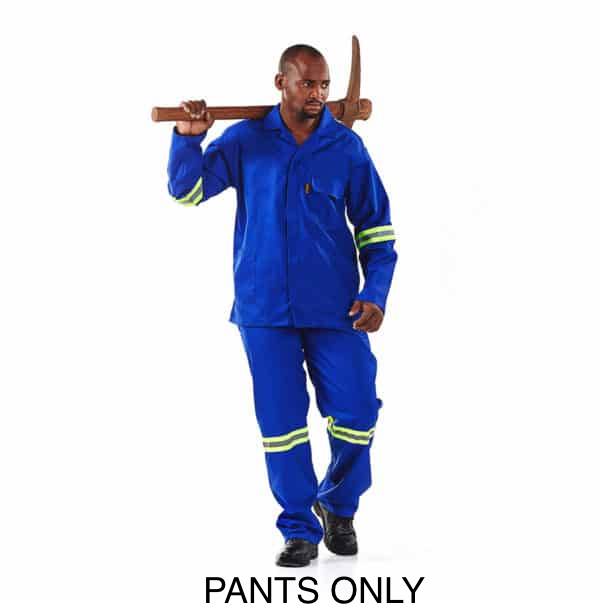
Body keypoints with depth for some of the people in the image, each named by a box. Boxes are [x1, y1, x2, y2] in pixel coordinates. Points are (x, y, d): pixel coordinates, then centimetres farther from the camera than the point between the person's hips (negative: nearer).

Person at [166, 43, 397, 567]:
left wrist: (376, 294, -4)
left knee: (357, 413, -1)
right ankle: (300, 529, 21)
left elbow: (376, 228, 5)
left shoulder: (347, 147, 2)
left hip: (334, 308, 0)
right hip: (264, 310, 0)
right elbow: (187, 190, 5)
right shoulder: (245, 140, 2)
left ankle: (339, 506, 27)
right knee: (281, 422, 4)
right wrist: (188, 139, -12)